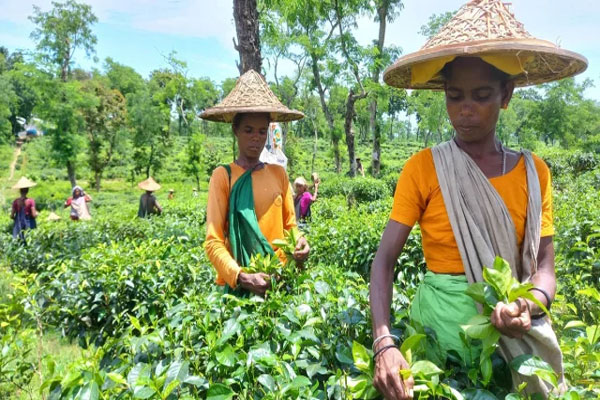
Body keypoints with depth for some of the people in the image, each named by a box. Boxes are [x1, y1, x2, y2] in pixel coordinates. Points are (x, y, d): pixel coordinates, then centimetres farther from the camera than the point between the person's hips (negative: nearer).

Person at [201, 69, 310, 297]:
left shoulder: (279, 173, 6)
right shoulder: (223, 176, -6)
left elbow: (289, 225, 11)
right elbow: (213, 241, -10)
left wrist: (298, 242, -10)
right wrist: (241, 276, -24)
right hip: (240, 286, -3)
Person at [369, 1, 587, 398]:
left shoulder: (534, 172, -1)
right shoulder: (423, 168, -11)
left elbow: (544, 265, 0)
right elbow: (384, 260, -14)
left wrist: (530, 304, -22)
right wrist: (384, 343, -26)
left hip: (514, 330, 3)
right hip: (442, 322, -2)